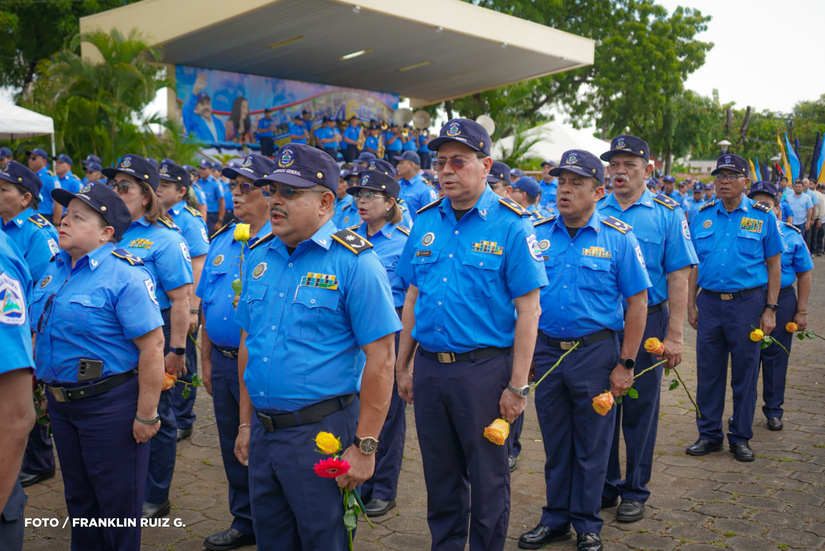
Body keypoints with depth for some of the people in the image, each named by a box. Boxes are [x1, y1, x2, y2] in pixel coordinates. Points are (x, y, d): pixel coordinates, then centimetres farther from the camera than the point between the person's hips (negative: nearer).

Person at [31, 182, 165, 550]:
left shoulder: (124, 274, -18)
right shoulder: (56, 268, 7)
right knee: (78, 499, 22)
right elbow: (41, 333, 20)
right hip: (61, 402, 8)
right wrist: (48, 388, 18)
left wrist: (146, 415, -22)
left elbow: (152, 346, -23)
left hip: (110, 405, -8)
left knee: (117, 505, 7)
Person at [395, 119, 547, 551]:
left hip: (484, 369, -4)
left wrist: (517, 386, -13)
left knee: (487, 480, 9)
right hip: (429, 367, 5)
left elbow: (528, 309, -10)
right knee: (440, 476, 17)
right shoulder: (426, 221, 7)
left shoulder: (510, 224, -9)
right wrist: (403, 366, 12)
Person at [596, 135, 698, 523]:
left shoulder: (667, 213, 0)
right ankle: (604, 486, 25)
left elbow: (678, 276, -4)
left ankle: (635, 491, 21)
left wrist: (674, 335, -10)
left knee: (640, 408, 7)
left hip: (646, 321, -2)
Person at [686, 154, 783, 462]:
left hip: (747, 302, -2)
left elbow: (774, 265, 2)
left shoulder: (762, 216, 1)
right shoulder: (702, 216, 7)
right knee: (708, 371, 7)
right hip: (709, 302, 2)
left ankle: (740, 438, 19)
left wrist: (770, 309, -4)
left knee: (744, 372, 6)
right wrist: (691, 304, 4)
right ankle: (709, 434, 20)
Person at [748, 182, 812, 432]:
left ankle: (773, 410, 23)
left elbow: (804, 274, 5)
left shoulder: (791, 235, -1)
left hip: (781, 301, 0)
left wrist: (802, 311, 1)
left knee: (775, 357, 9)